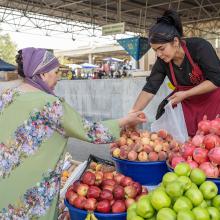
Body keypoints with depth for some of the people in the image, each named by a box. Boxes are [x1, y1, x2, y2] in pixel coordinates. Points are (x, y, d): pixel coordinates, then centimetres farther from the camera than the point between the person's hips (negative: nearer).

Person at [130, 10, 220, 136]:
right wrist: (132, 113, -21)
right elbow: (150, 88, -13)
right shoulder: (162, 61, -11)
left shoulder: (200, 47, -24)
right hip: (191, 105, 4)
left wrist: (185, 94, -27)